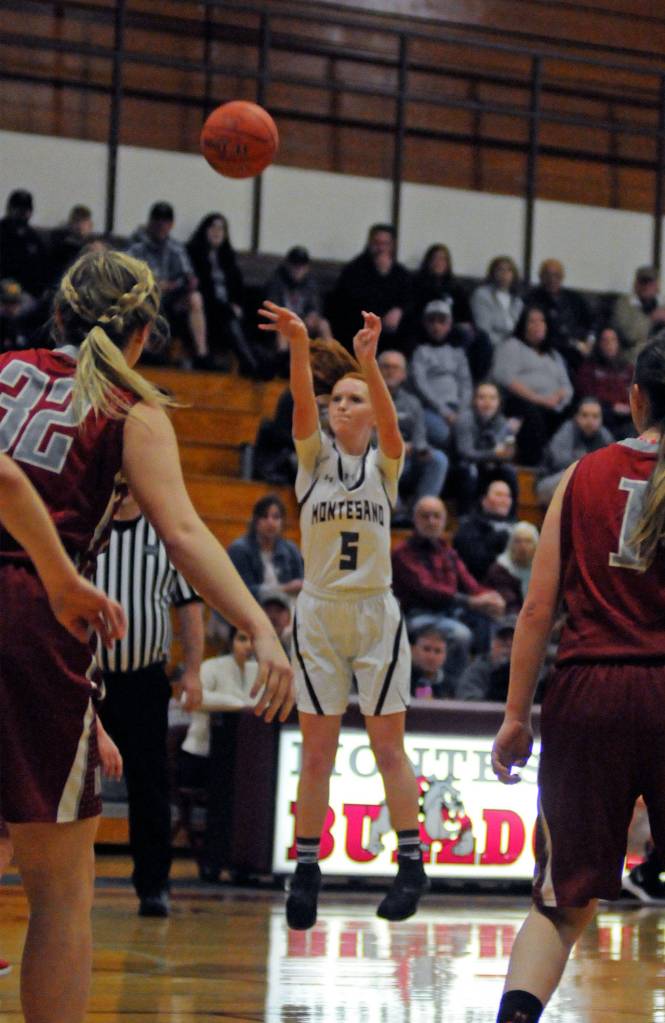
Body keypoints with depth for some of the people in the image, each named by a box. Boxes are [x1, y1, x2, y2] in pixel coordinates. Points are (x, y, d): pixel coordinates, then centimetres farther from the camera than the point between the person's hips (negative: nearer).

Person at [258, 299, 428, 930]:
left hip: (376, 615, -1)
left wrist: (369, 360, -35)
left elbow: (389, 420, -17)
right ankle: (306, 870, 6)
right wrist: (299, 348, -33)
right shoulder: (314, 456, 5)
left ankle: (411, 865, 6)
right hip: (319, 614, 1)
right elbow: (302, 406, -14)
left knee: (388, 746, 1)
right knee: (316, 749, 2)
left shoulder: (384, 465, 4)